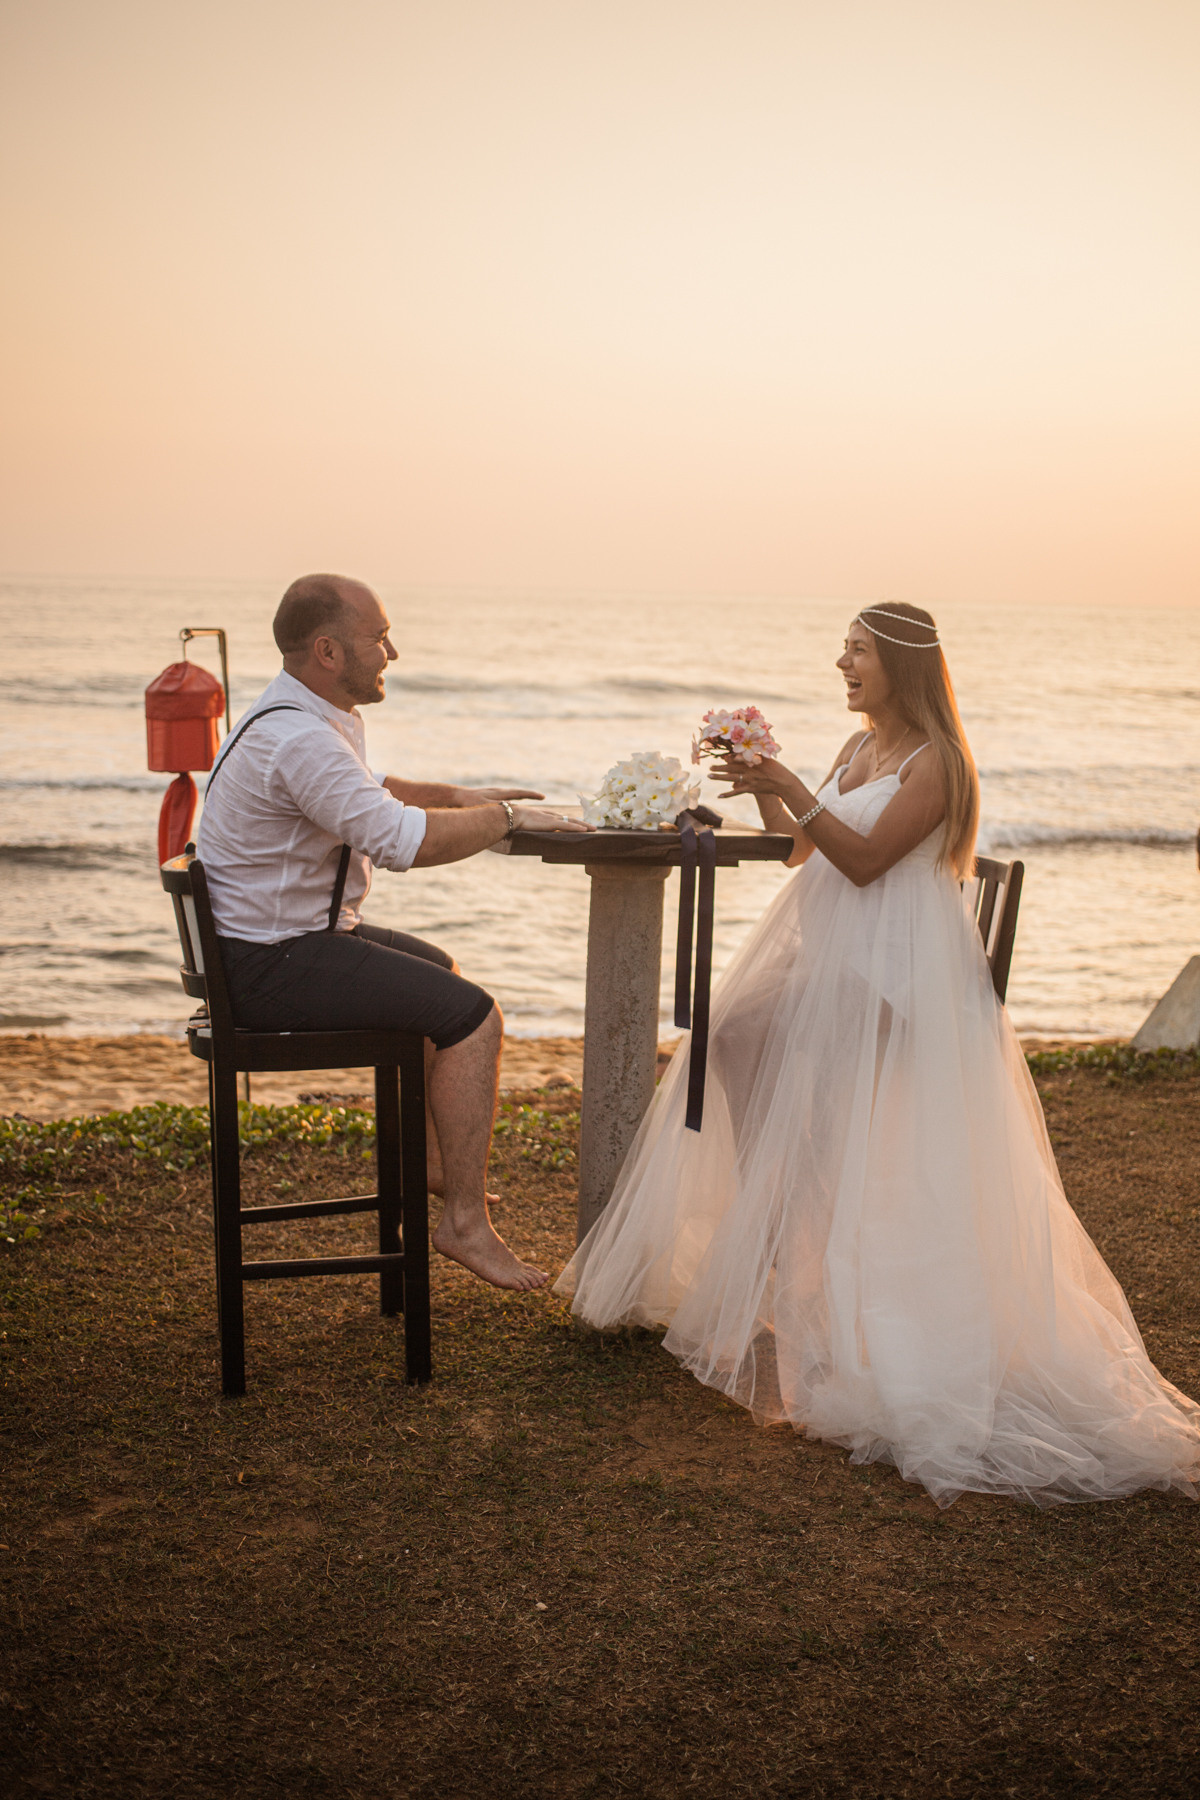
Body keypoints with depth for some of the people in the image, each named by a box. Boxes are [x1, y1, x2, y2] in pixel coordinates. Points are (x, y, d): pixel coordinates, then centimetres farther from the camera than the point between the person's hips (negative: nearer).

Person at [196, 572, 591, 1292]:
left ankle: (431, 1160, 43)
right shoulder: (298, 739, -25)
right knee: (473, 1012, -16)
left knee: (437, 969, 29)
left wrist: (463, 796, 17)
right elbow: (404, 839, -31)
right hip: (271, 964, -11)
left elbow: (372, 792, 29)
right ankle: (466, 1222, -9)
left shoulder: (324, 718, 10)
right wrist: (507, 817, -17)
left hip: (288, 935, 11)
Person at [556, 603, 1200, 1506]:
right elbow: (808, 851, 17)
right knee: (737, 1043, -1)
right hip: (825, 956, 9)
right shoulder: (858, 749, 15)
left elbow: (864, 860, -20)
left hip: (890, 972, -9)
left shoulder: (934, 762, -12)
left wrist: (790, 787, -24)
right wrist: (766, 794, 3)